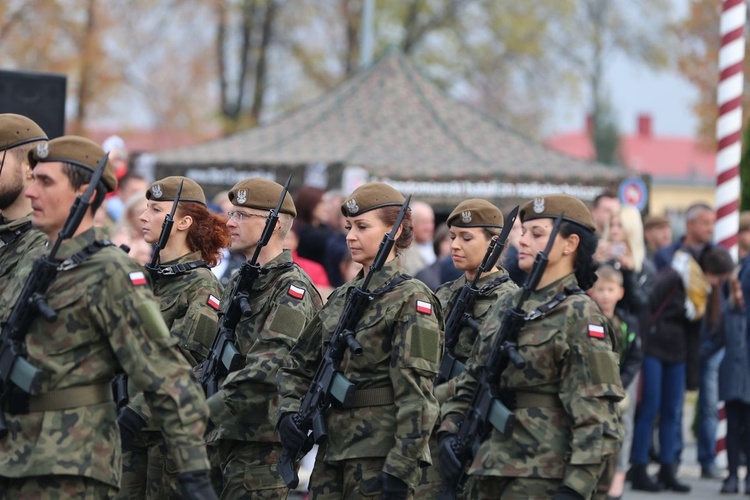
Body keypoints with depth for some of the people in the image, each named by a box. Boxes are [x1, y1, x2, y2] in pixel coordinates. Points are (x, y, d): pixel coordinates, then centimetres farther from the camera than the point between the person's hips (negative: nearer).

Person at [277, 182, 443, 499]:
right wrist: (289, 410, 2)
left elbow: (415, 393, -14)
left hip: (382, 454, -7)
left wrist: (403, 467, -20)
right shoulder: (341, 298, 15)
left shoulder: (411, 300, -7)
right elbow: (300, 365, 21)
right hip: (333, 451, 7)